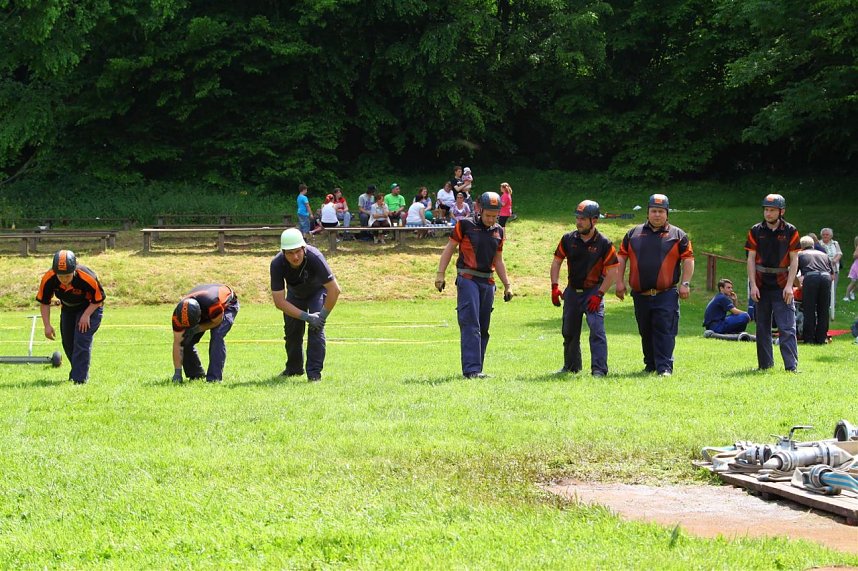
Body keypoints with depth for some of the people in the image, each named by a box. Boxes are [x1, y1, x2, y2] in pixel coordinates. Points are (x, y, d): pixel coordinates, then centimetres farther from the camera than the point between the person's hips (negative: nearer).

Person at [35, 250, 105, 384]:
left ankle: (80, 378, -16)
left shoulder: (88, 278, -38)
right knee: (68, 343, 9)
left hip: (90, 308, -4)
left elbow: (98, 299, -18)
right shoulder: (48, 279, -29)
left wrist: (86, 315, -28)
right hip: (68, 309, 4)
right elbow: (44, 302, -12)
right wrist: (47, 325, -17)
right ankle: (77, 371, 33)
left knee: (82, 340, -19)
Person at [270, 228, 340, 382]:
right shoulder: (277, 264, -34)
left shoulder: (315, 258, -41)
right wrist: (306, 316, -34)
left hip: (318, 290, -3)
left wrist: (322, 316, -30)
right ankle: (294, 368, 28)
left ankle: (314, 372, -17)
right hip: (295, 293, 3)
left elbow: (334, 290, -35)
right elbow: (279, 301, -30)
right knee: (291, 330, 5)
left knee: (316, 328, -20)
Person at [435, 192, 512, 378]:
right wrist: (440, 274, -8)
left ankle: (476, 370, 14)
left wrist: (507, 284, 20)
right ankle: (471, 369, -20)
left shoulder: (498, 231, 13)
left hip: (488, 282, 6)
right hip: (468, 279, -6)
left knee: (483, 328, 7)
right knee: (470, 325, -14)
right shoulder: (465, 225, -3)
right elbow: (449, 248, 1)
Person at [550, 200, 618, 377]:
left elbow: (612, 273, -8)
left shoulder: (604, 244, -10)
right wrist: (555, 287, -4)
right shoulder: (568, 239, -1)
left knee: (596, 328, -18)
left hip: (593, 292, -4)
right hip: (572, 291, 4)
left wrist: (599, 294, -15)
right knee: (569, 332, 13)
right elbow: (556, 262, 8)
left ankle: (599, 369, -18)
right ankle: (571, 367, 31)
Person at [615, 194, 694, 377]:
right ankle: (650, 365, 23)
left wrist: (685, 284, -6)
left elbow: (688, 259, 4)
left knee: (665, 331, -11)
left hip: (666, 295, -3)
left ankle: (664, 367, -12)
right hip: (640, 296, 3)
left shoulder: (677, 235, 6)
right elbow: (622, 257, 14)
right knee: (646, 332, 11)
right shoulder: (634, 233, 13)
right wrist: (620, 282, 5)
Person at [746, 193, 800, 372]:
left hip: (782, 287, -2)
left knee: (787, 328, -9)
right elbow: (751, 259, 4)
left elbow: (794, 260, -1)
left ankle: (792, 366, -12)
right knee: (762, 328, 8)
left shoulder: (790, 232, 0)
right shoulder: (756, 231, 4)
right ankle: (765, 364, 16)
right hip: (761, 287, 2)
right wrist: (753, 285, -4)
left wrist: (789, 285, -9)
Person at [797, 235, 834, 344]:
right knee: (823, 311, 11)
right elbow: (832, 274, 31)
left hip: (810, 278, -2)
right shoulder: (824, 255, 32)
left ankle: (809, 338, 5)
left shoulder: (800, 255, 24)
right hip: (826, 277, 2)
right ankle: (821, 338, 12)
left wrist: (799, 285, 41)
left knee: (809, 311, 4)